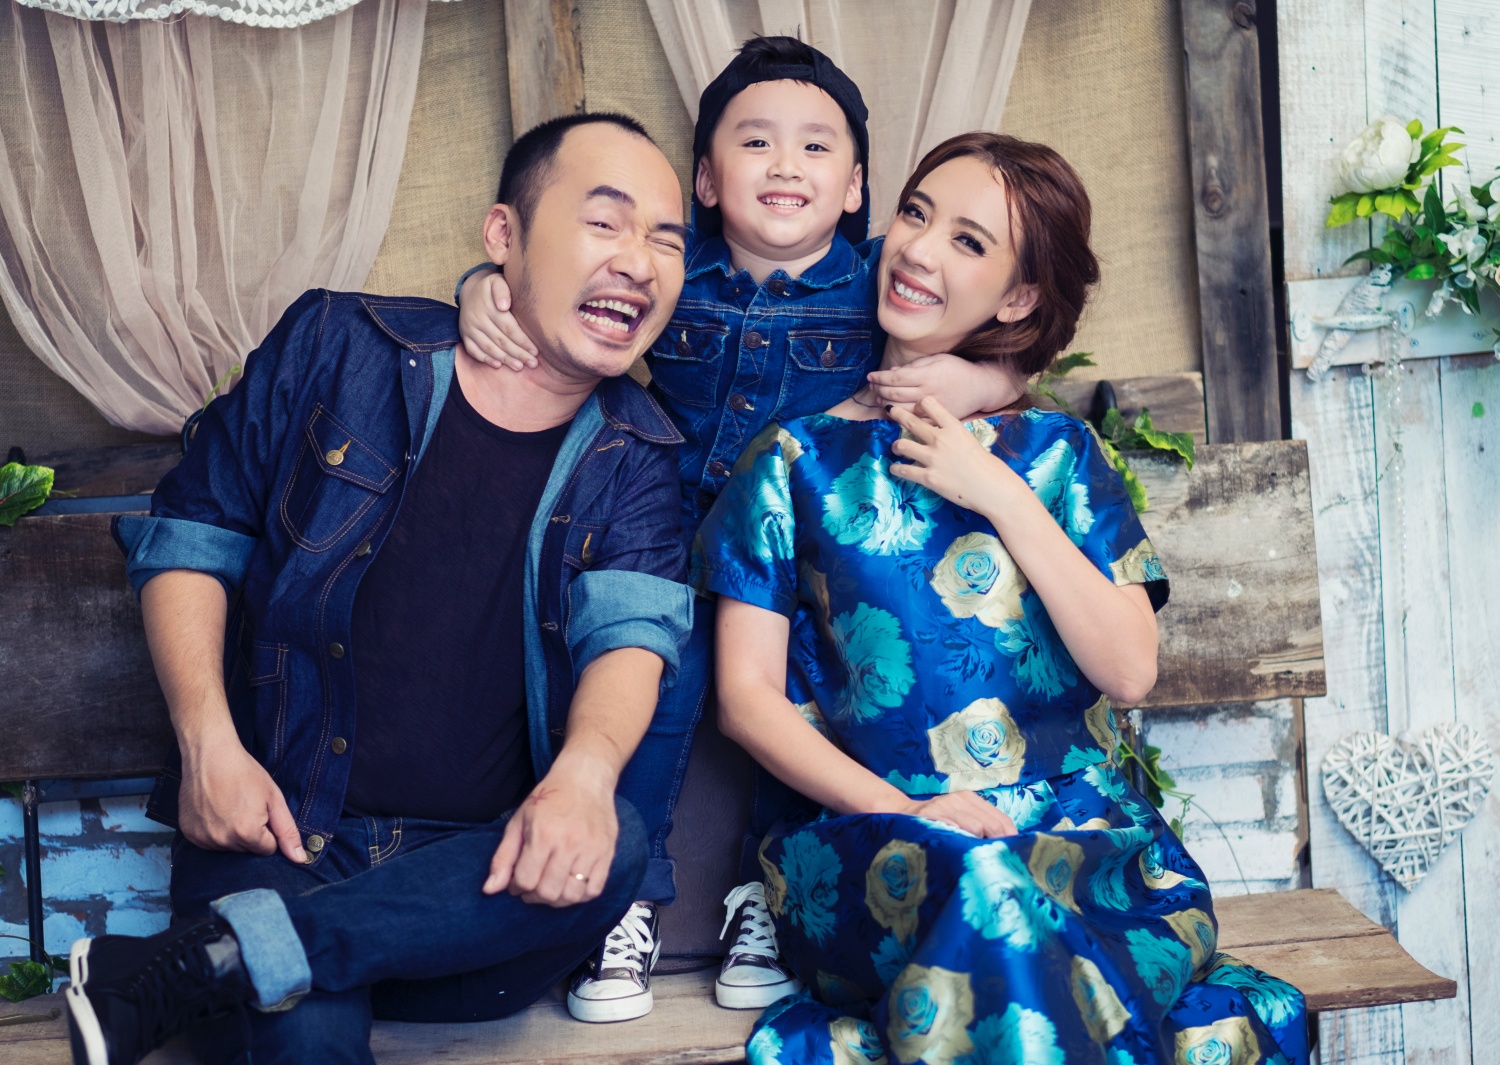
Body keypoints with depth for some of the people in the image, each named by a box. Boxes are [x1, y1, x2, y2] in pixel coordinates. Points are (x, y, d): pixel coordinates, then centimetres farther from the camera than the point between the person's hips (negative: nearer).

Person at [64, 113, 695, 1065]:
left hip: (473, 866, 4)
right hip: (278, 826, -4)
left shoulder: (634, 461, 6)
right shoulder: (338, 347, 4)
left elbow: (632, 631, -8)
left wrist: (586, 767, -32)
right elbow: (189, 541, 7)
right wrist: (207, 740, -9)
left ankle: (191, 968, -29)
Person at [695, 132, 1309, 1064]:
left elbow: (1129, 670, 2)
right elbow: (748, 696, 3)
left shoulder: (1059, 454, 13)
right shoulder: (797, 460, 10)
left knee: (997, 903, -36)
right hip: (865, 836, 0)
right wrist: (901, 812, -11)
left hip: (1081, 833, 1)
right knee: (976, 888, -36)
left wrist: (1002, 496, -3)